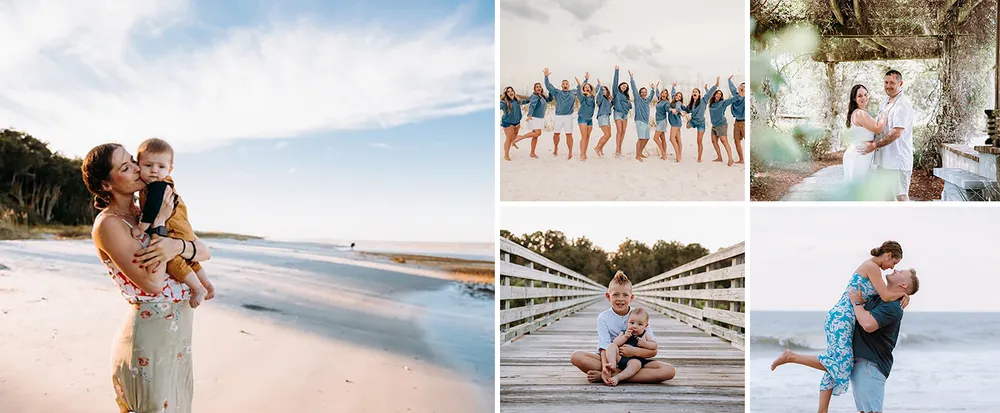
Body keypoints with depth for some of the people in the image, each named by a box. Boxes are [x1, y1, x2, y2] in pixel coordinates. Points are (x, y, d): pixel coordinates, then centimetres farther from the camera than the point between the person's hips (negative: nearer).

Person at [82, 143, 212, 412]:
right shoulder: (108, 223, -14)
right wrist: (159, 223, -16)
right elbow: (151, 282, -23)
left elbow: (205, 252, 1)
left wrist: (177, 246, -22)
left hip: (177, 337, 7)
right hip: (149, 341, -7)